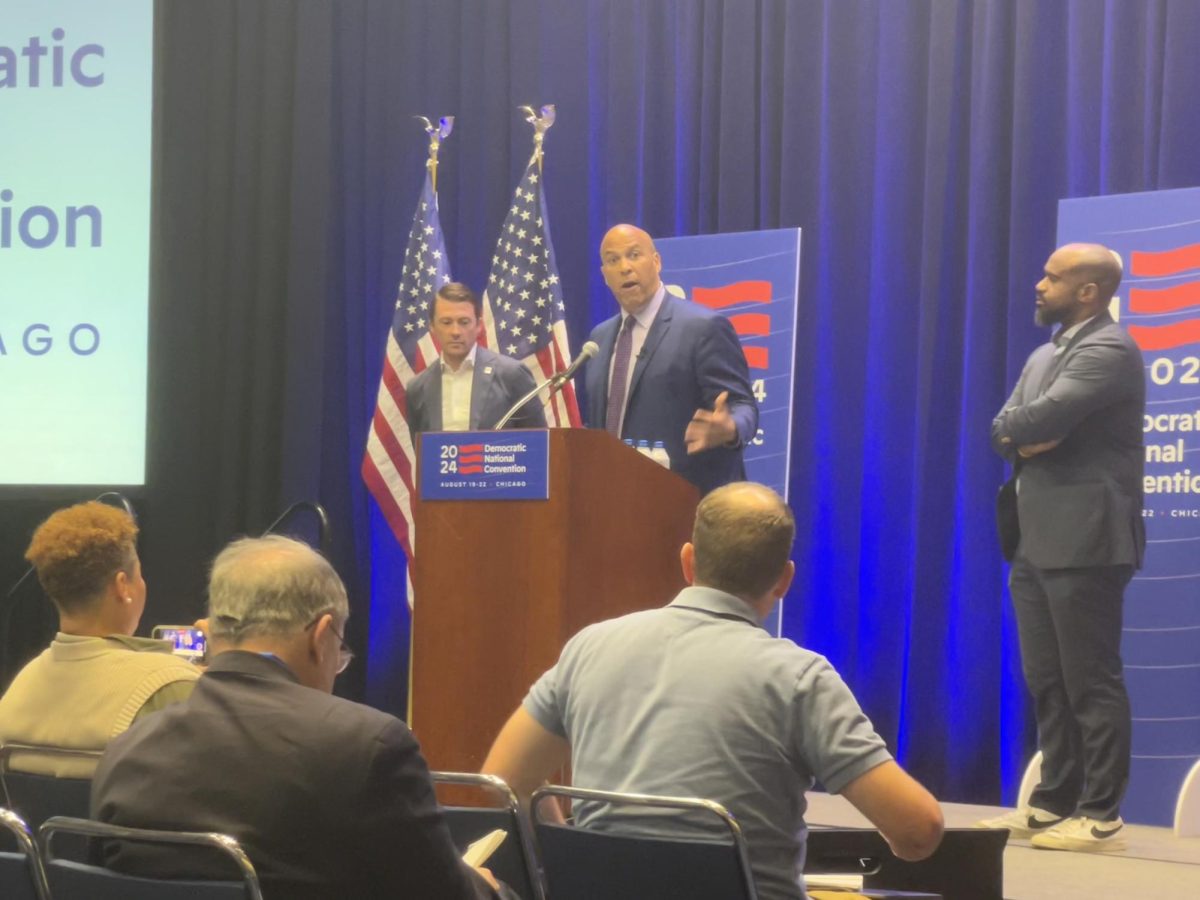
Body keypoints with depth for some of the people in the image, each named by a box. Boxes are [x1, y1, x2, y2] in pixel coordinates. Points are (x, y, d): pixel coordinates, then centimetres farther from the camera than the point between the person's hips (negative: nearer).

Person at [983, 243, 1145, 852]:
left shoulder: (1109, 351, -12)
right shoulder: (1044, 356, 18)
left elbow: (1040, 419, -23)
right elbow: (1004, 431, 11)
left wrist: (1019, 428, -1)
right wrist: (1027, 438, -10)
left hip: (1084, 542, -9)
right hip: (1036, 542, 9)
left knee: (1091, 682, -6)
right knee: (1047, 682, 12)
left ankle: (1101, 817, -2)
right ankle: (1054, 803, 19)